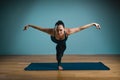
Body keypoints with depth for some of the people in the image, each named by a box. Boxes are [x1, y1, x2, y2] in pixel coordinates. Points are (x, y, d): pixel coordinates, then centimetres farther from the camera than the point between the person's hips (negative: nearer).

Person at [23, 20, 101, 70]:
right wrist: (29, 25, -25)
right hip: (56, 41, -1)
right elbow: (40, 28, -36)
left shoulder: (68, 31, -51)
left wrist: (93, 24, -36)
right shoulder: (52, 31, -51)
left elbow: (80, 28, -41)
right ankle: (59, 64, 51)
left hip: (62, 42, 1)